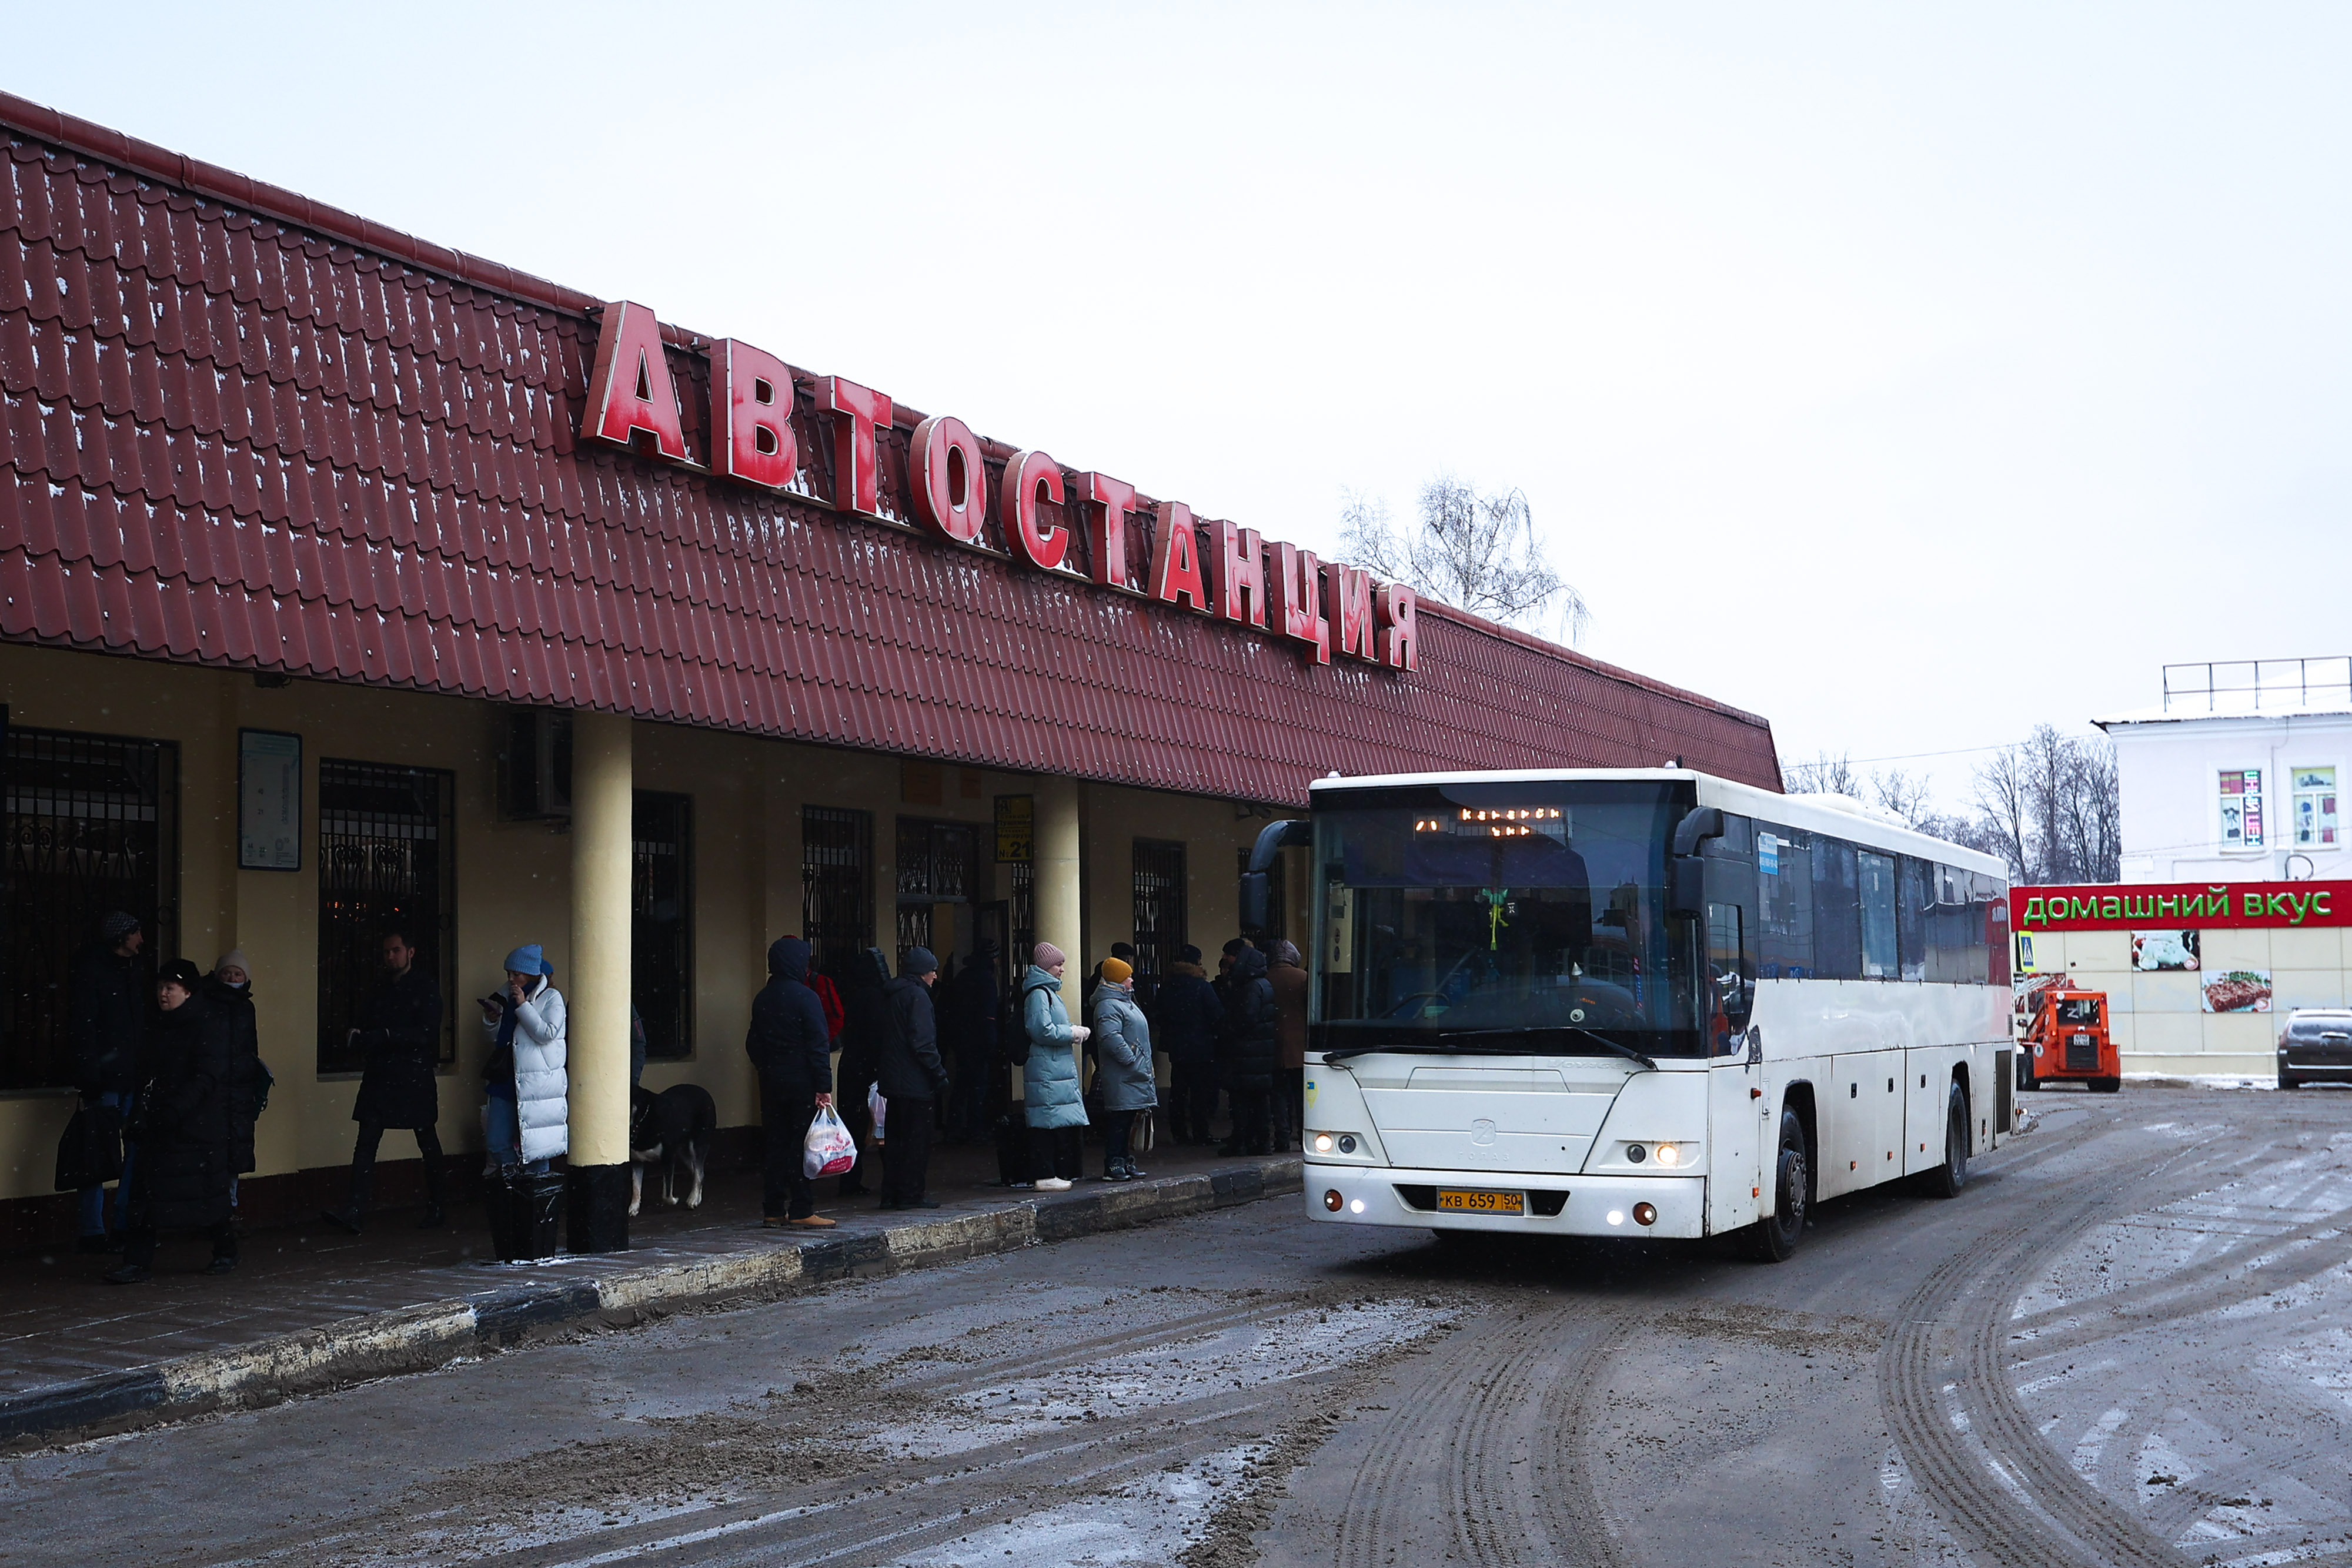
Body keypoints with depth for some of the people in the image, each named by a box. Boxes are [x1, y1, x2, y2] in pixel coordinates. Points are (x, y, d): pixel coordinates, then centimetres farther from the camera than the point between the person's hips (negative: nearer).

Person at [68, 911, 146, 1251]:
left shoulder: (131, 969, 17)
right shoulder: (90, 969, -6)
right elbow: (82, 1027, -13)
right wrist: (90, 1076, -20)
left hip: (131, 1078, 8)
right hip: (104, 1079, -8)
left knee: (138, 1150, 7)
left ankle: (125, 1225, 14)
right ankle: (92, 1232, 0)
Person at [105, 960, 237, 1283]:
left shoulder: (211, 1024, -9)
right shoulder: (161, 1026, 14)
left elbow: (208, 1076, -17)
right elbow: (148, 1072, 21)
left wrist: (176, 1109, -25)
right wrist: (143, 1108, 7)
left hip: (200, 1126, -7)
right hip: (160, 1124, 7)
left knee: (209, 1192, 2)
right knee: (145, 1191, -2)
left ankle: (226, 1253, 21)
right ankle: (137, 1263, -2)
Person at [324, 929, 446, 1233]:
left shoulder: (426, 988, -4)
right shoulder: (379, 988, 13)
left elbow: (426, 1034, -15)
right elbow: (365, 1026, 16)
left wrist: (385, 1036, -21)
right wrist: (358, 1036, -8)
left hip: (416, 1077, -5)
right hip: (379, 1076, 5)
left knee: (427, 1142, 7)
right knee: (366, 1141, -5)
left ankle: (437, 1206, 20)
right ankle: (354, 1211, -9)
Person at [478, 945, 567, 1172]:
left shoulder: (551, 998, -3)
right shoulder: (506, 996, 15)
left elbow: (547, 1033, -17)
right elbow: (495, 1037, 23)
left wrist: (523, 1006, -16)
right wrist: (491, 1020, 2)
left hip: (537, 1084, -6)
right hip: (505, 1082, 6)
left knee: (536, 1147, -1)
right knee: (498, 1145, 4)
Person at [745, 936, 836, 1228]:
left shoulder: (762, 999, 8)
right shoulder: (805, 997, -12)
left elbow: (753, 1045, 13)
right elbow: (819, 1045, -15)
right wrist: (824, 1086, -14)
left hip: (771, 1081, 6)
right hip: (801, 1081, -6)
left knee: (776, 1143, 10)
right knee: (803, 1144, -2)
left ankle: (773, 1209, 11)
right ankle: (801, 1209, -2)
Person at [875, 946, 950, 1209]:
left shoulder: (891, 995, 14)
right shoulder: (917, 995, -13)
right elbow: (923, 1042, -19)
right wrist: (940, 1074, -15)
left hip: (891, 1079, 9)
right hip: (915, 1083, -9)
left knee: (895, 1138, 12)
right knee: (917, 1139, -2)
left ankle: (890, 1194, 14)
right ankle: (910, 1194, -1)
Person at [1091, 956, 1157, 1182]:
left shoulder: (1125, 1002, 21)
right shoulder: (1109, 1006, -15)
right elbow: (1110, 1038, -27)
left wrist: (1144, 1065, 22)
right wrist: (1131, 1059, -21)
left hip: (1134, 1076, 10)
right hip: (1121, 1078, -10)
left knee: (1127, 1121, 13)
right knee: (1119, 1120, -9)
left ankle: (1123, 1161, 19)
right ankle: (1113, 1166, -7)